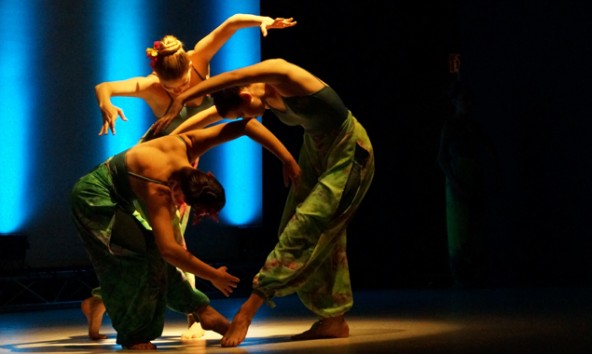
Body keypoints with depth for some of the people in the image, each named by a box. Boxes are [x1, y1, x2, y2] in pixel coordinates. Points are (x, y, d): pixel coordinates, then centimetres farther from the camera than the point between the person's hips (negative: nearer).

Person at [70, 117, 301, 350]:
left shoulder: (186, 144, -22)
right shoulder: (157, 190, -38)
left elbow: (247, 125, -20)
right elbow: (169, 249, -43)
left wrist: (287, 158, -25)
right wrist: (214, 276, -32)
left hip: (120, 197, 8)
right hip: (93, 197, -8)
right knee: (139, 257, -17)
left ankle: (199, 309, 7)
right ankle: (133, 336, -6)